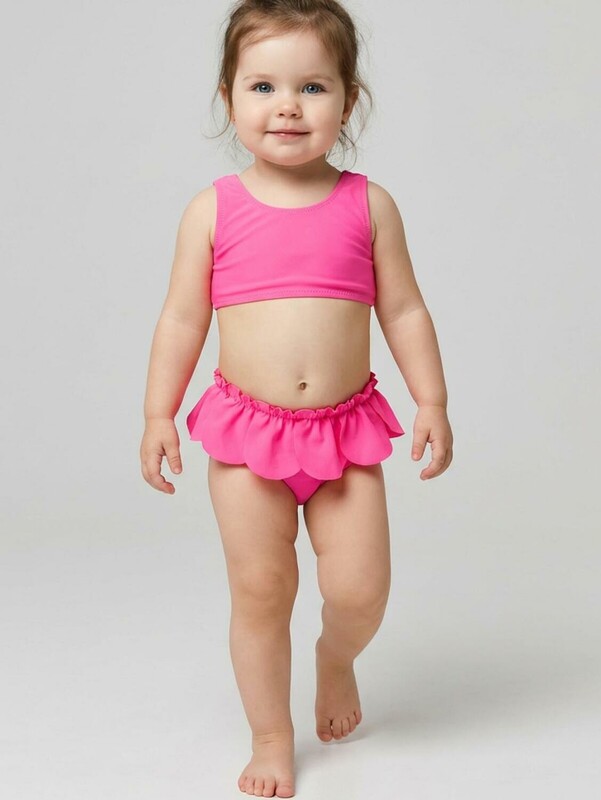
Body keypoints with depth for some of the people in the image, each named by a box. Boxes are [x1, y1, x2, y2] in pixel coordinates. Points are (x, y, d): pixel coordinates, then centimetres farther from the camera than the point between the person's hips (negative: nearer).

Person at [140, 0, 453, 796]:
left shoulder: (369, 205, 0)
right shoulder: (213, 209, -2)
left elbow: (404, 310, 5)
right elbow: (182, 319, 3)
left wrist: (432, 402, 1)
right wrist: (158, 414, 0)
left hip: (347, 428, 1)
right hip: (246, 429, 0)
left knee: (360, 589, -2)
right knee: (259, 590, 3)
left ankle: (336, 658, 34)